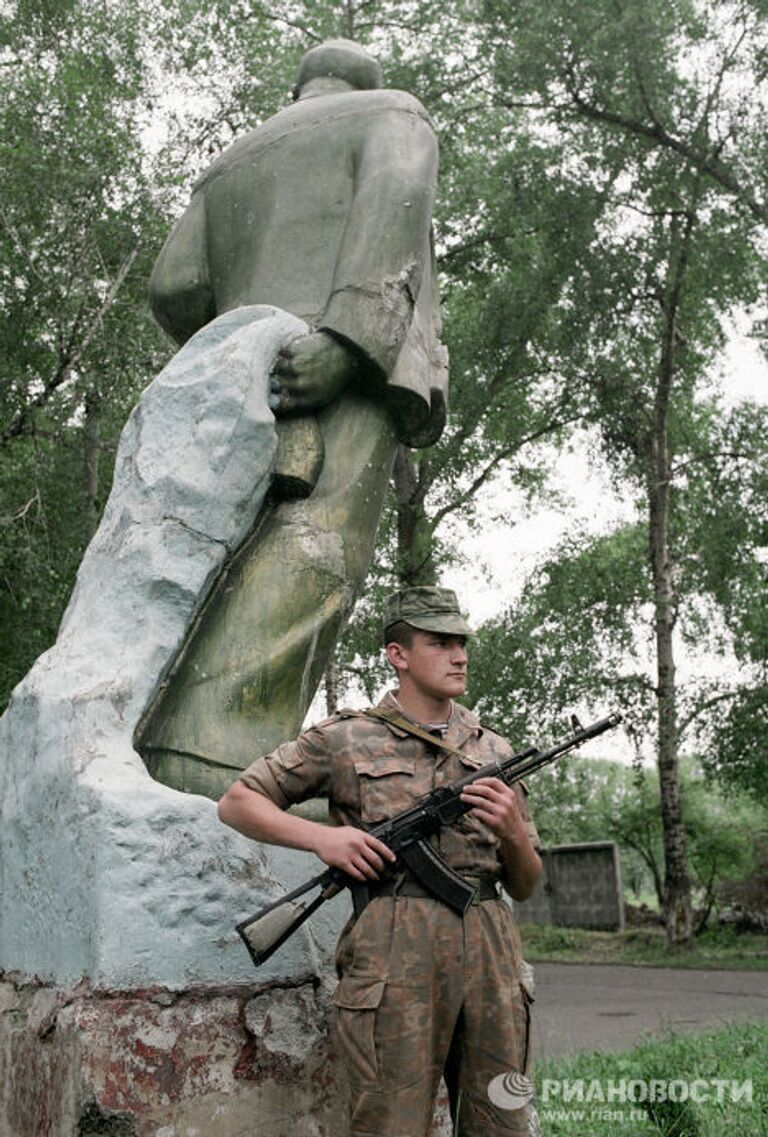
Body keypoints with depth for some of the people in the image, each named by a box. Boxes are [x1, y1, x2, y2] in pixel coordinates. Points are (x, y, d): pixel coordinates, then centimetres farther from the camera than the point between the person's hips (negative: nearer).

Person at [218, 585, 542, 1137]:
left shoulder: (494, 750, 16)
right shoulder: (346, 738, 6)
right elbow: (237, 802, 9)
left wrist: (513, 831, -4)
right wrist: (321, 836, -6)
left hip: (490, 958, 4)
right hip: (393, 960, -3)